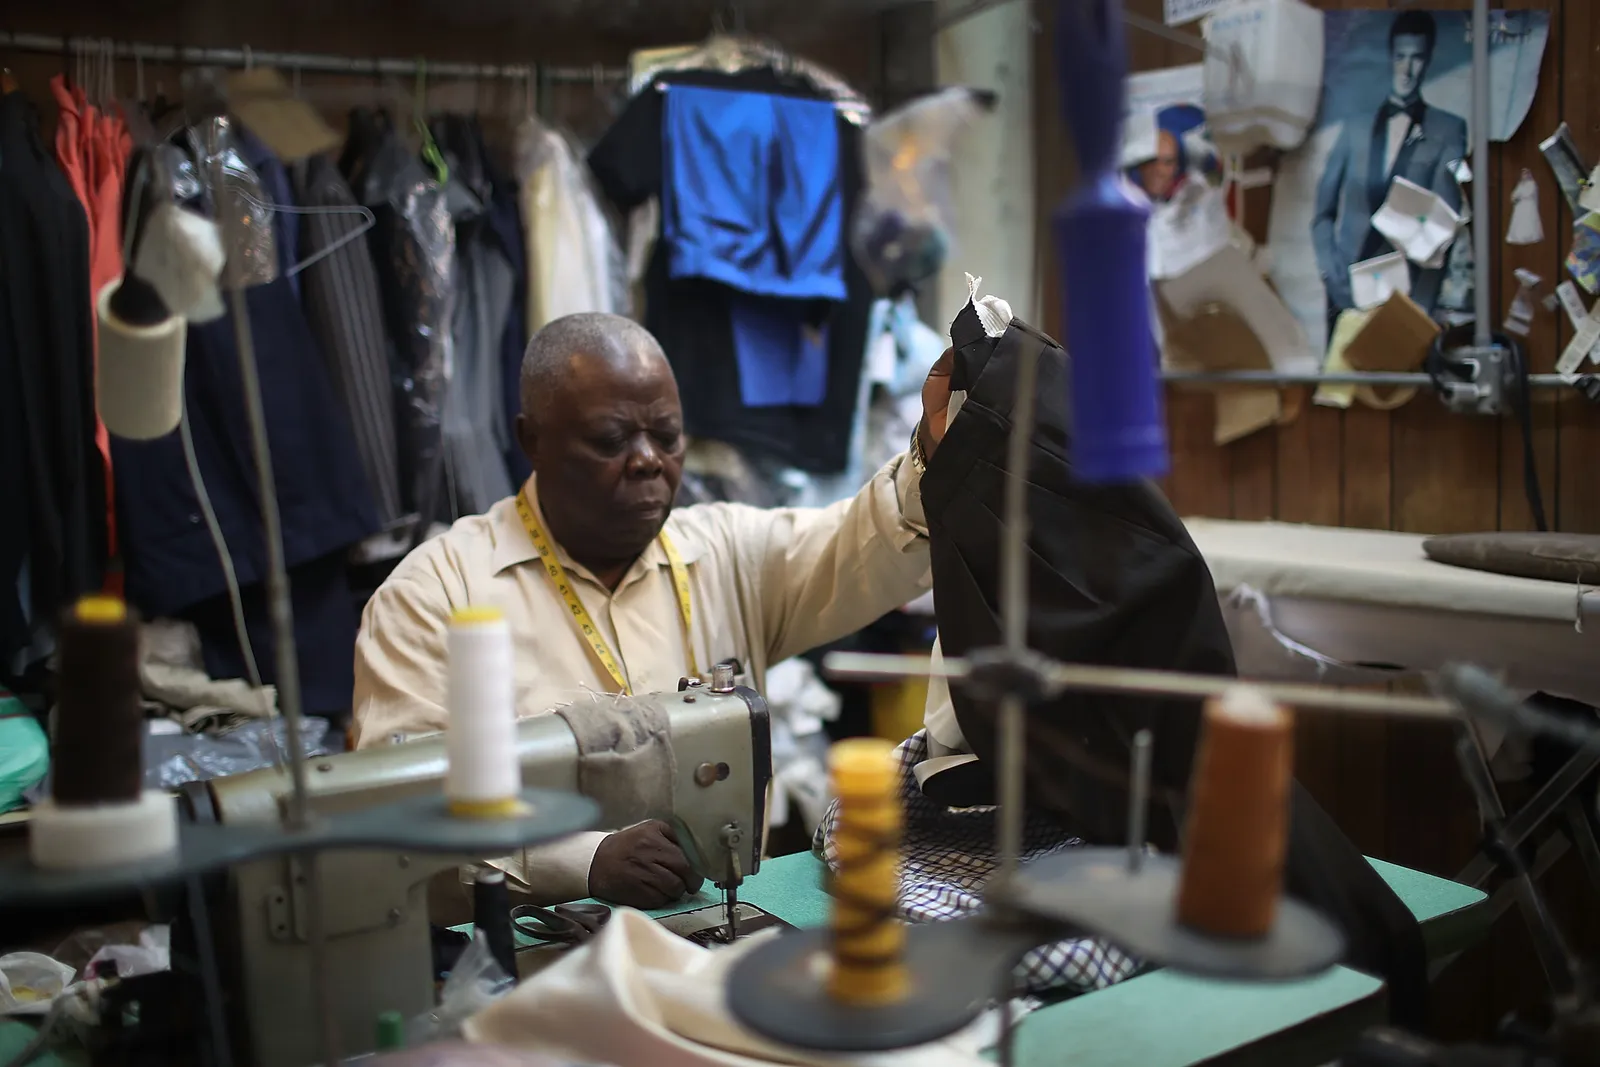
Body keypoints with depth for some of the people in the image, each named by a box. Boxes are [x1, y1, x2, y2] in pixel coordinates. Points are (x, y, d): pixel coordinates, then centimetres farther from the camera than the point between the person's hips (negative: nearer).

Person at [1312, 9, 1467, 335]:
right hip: (1347, 287, 2)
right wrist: (1330, 272, -5)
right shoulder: (1357, 125, 9)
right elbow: (1323, 210, 10)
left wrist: (1421, 304, -18)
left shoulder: (1448, 130, 3)